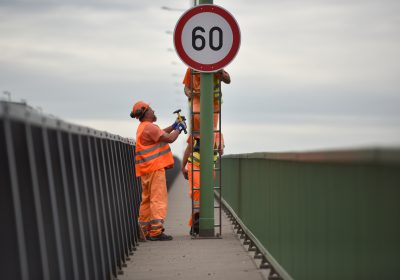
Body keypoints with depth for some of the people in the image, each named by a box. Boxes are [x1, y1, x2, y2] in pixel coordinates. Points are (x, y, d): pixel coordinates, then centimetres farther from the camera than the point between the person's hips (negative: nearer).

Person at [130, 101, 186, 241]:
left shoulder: (143, 128, 19)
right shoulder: (149, 127, -14)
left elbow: (161, 133, 30)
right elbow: (169, 138, -19)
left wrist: (174, 126, 20)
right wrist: (179, 129, -2)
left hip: (146, 170, 10)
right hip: (155, 168, -10)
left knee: (147, 200, 12)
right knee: (158, 199, -11)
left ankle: (146, 230, 16)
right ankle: (156, 231, -15)